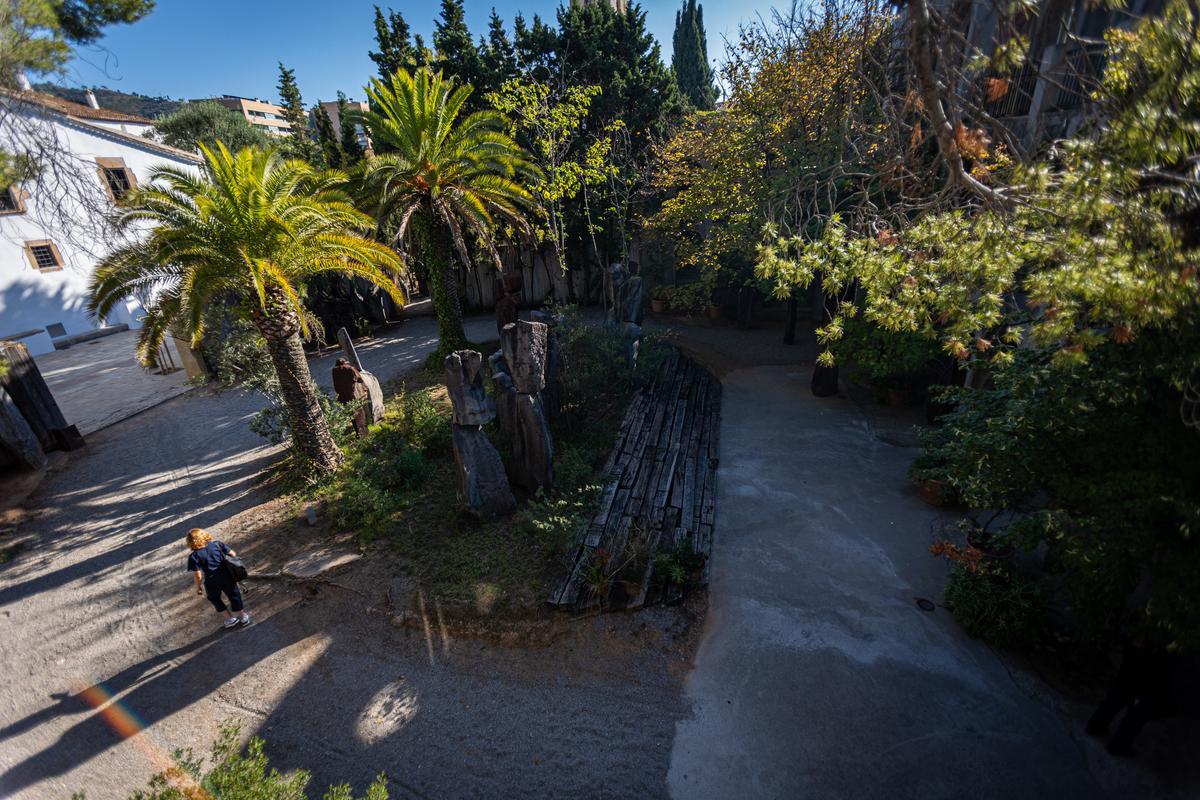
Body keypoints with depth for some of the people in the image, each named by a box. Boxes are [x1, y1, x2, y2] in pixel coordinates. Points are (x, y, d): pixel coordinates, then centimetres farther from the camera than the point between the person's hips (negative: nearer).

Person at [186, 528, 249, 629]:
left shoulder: (194, 556, -13)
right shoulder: (217, 544, -6)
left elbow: (198, 575, -13)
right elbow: (232, 554, -2)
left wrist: (198, 587, 2)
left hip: (211, 581, -2)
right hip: (226, 576, 2)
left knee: (214, 598, 26)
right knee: (234, 595, 19)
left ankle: (230, 618, 30)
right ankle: (243, 617, 31)